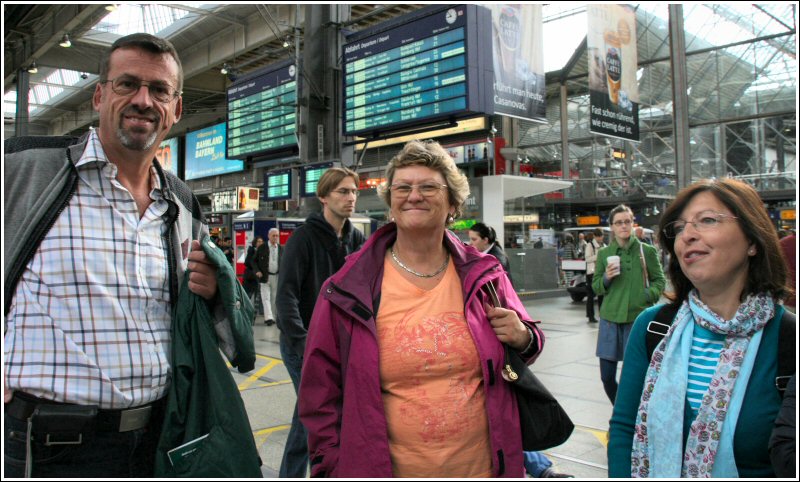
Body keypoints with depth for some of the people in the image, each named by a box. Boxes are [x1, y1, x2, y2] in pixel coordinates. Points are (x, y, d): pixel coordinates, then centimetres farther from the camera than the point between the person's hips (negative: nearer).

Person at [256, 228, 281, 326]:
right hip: (265, 276, -2)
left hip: (277, 277, 3)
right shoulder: (262, 248, -1)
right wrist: (257, 271, -9)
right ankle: (268, 318, -12)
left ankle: (273, 317, 18)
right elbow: (255, 261, 5)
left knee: (274, 298, 9)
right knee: (266, 297, -8)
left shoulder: (281, 249, 6)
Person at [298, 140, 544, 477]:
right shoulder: (348, 290, -10)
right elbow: (321, 391, -3)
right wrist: (333, 468, -7)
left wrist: (523, 338, -10)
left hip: (482, 467, 2)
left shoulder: (485, 276, -3)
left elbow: (523, 341, 12)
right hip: (390, 469, -2)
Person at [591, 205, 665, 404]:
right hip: (610, 318, 2)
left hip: (637, 318, -2)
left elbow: (659, 280, 8)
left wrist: (648, 296, -11)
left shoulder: (647, 251, 0)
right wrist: (606, 278, -10)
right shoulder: (604, 253, 5)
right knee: (607, 376, 6)